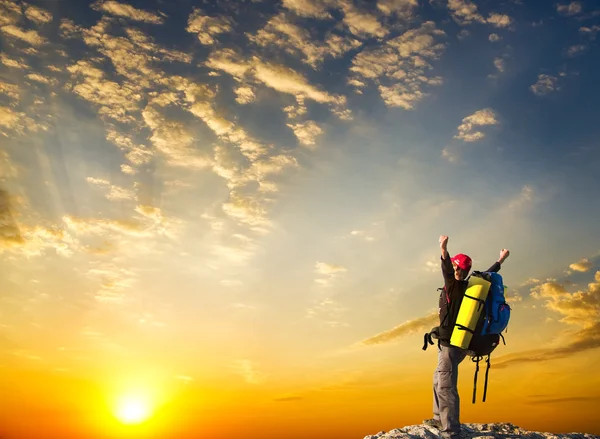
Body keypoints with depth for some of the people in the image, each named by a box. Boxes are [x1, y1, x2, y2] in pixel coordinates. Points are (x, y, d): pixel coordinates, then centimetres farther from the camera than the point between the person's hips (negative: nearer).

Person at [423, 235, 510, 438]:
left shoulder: (454, 285, -14)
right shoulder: (469, 287, 7)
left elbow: (448, 272, -35)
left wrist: (444, 251, -53)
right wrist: (501, 260, 37)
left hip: (451, 343, -9)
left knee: (446, 387, -11)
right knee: (439, 379, 23)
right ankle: (439, 419, 33)